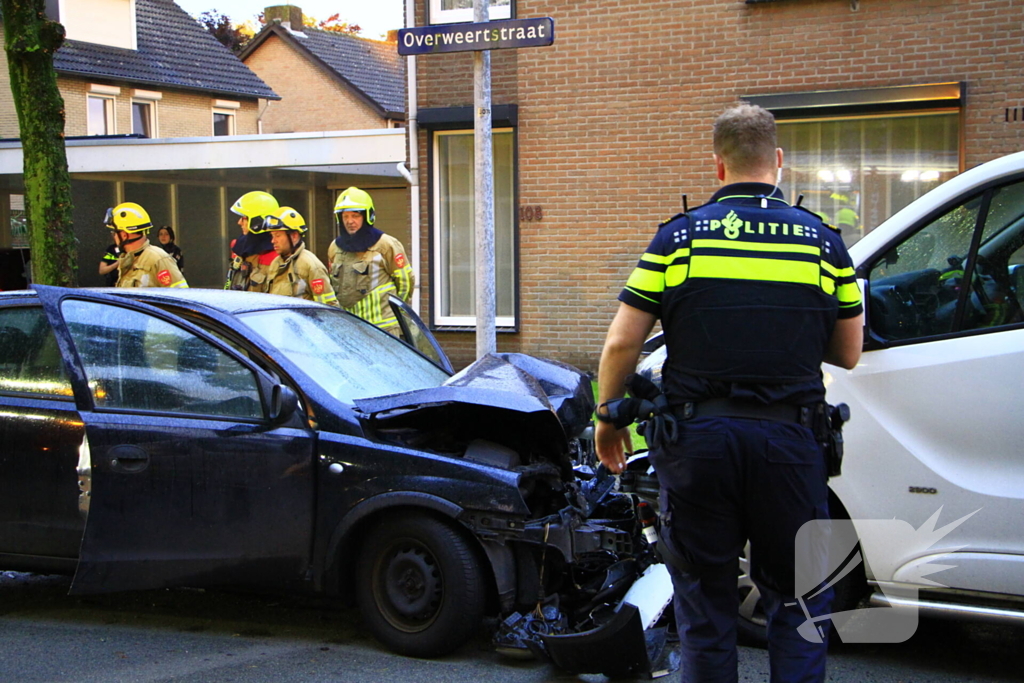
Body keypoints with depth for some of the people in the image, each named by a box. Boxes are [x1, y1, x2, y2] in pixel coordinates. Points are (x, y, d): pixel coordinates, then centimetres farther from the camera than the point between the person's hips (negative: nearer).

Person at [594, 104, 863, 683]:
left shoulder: (679, 236, 0)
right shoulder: (823, 241, 3)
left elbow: (622, 343, -3)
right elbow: (848, 355, 8)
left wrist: (608, 417, 12)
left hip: (697, 436, 0)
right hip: (788, 439, 1)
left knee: (704, 599, 13)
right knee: (797, 598, 14)